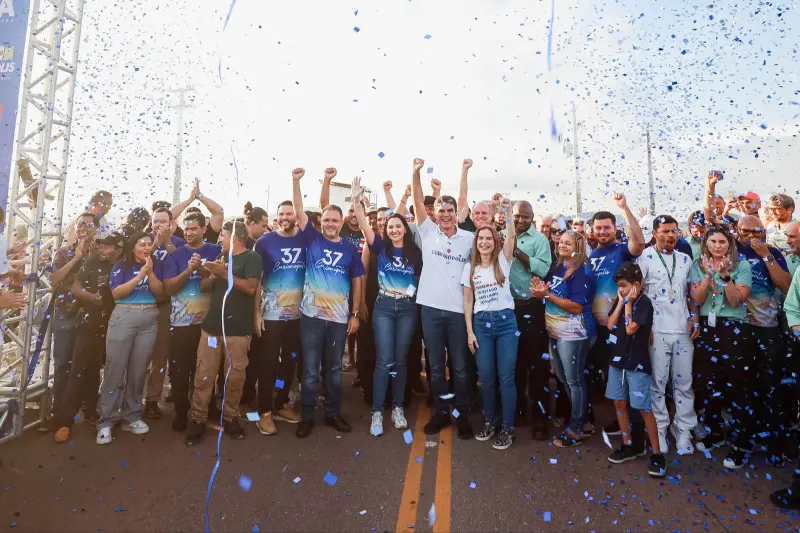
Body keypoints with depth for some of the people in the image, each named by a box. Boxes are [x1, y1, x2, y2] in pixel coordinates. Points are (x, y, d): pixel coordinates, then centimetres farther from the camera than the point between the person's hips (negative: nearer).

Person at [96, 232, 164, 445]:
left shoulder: (156, 265, 8)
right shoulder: (121, 265, 2)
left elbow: (159, 292, 1)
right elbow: (116, 293, -8)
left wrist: (150, 272, -12)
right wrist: (140, 275, -15)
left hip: (149, 320, 2)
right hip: (123, 317, -2)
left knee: (138, 370, 6)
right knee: (115, 369, -3)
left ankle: (132, 417, 16)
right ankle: (106, 421, 4)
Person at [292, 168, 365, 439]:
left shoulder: (350, 249, 3)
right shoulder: (312, 239, 1)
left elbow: (357, 282, 6)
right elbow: (299, 211, -8)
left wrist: (355, 314, 3)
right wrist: (296, 181, -20)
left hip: (339, 317, 2)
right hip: (311, 315, -1)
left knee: (335, 368, 14)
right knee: (310, 370, 7)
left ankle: (333, 413, 28)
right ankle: (307, 416, 21)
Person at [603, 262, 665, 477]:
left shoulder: (644, 303, -12)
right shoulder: (620, 300, 7)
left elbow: (630, 329, -20)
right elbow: (610, 325, -2)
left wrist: (629, 302, -13)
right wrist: (621, 302, -6)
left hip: (636, 362, -7)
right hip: (617, 359, 7)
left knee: (643, 408, -2)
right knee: (619, 403, 12)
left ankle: (657, 454, 11)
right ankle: (628, 445, 26)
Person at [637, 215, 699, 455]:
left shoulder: (685, 259, 12)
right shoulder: (645, 257, -3)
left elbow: (691, 292, 18)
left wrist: (695, 316, 3)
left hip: (683, 330, 4)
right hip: (656, 330, -4)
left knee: (684, 382, 10)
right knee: (657, 382, 4)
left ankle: (683, 431, 22)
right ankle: (658, 430, 18)